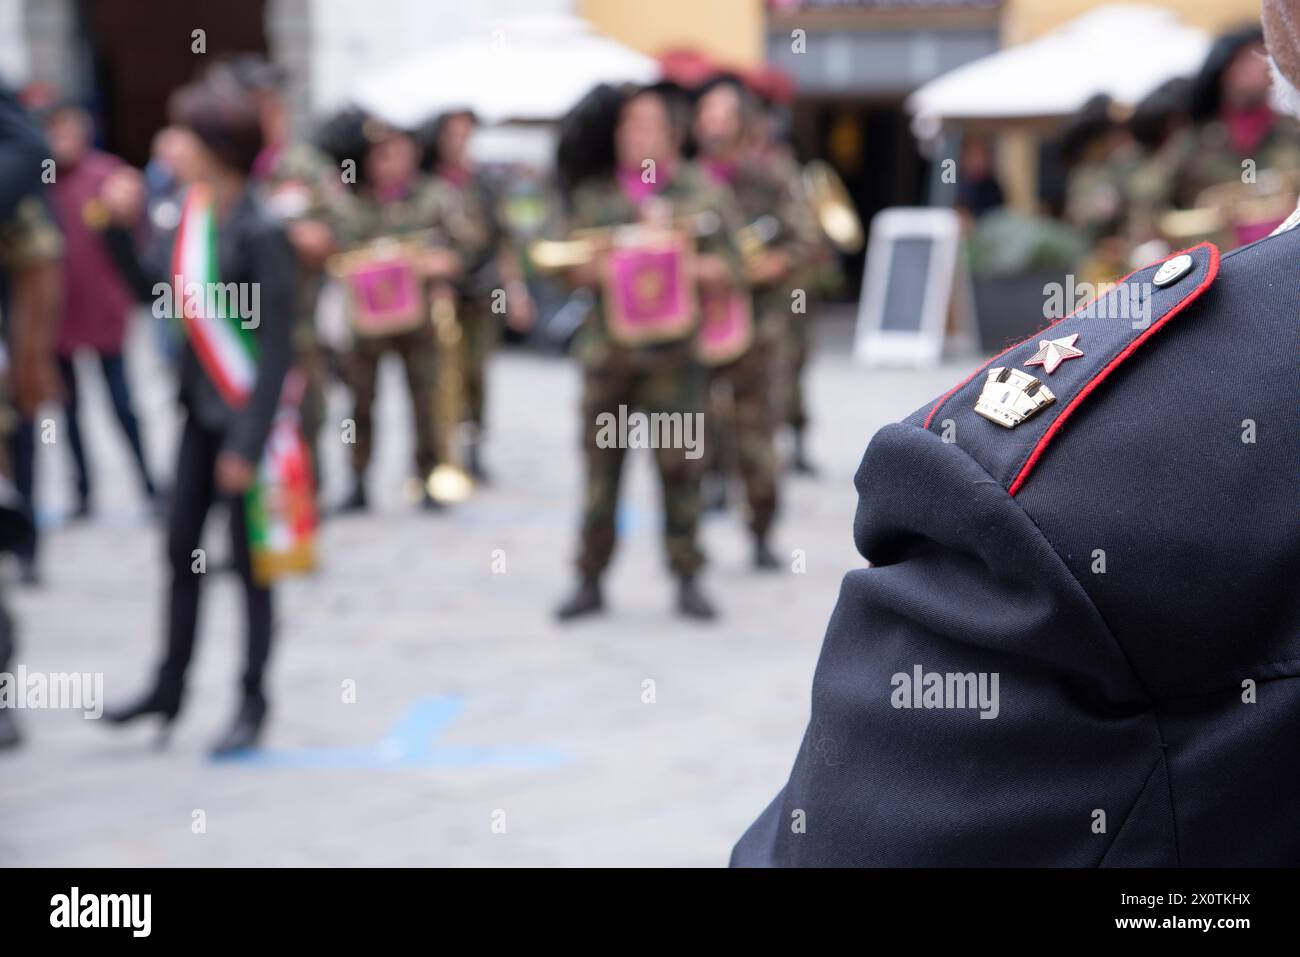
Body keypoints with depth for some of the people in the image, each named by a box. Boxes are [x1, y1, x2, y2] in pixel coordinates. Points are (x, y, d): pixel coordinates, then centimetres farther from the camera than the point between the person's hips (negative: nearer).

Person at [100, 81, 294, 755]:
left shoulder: (259, 232, -19)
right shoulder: (192, 213, 3)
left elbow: (275, 346, -19)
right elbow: (150, 286, 10)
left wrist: (247, 444, -20)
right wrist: (120, 228, -1)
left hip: (246, 411, -7)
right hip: (200, 405, 7)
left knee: (248, 557, 3)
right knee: (182, 548, 13)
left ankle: (254, 701, 15)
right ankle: (169, 689, 24)